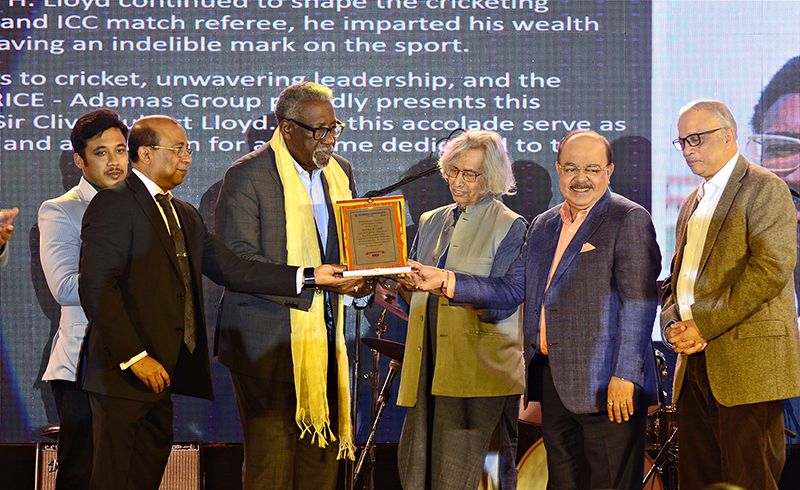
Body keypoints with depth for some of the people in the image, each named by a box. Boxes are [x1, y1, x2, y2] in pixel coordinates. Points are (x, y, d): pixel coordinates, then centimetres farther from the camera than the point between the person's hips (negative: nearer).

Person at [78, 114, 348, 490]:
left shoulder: (184, 216, 21)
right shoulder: (114, 204, -7)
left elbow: (230, 269, 15)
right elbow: (97, 288, -15)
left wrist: (310, 276, 8)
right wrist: (134, 357, -20)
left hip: (162, 374, 8)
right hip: (126, 374, -8)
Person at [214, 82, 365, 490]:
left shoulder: (340, 172, 13)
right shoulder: (247, 176, -8)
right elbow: (237, 261, -16)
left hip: (325, 338, 6)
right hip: (267, 341, -6)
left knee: (323, 457, 7)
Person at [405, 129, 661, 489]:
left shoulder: (629, 220, -4)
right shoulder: (542, 226, 20)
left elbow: (639, 303, -11)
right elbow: (512, 290, 17)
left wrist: (624, 376, -18)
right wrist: (447, 281, 4)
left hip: (605, 386, -7)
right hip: (552, 382, 7)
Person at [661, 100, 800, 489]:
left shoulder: (765, 188, -3)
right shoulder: (692, 204, 24)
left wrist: (704, 325, -16)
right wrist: (673, 324, 2)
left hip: (747, 365, -8)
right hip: (695, 367, 8)